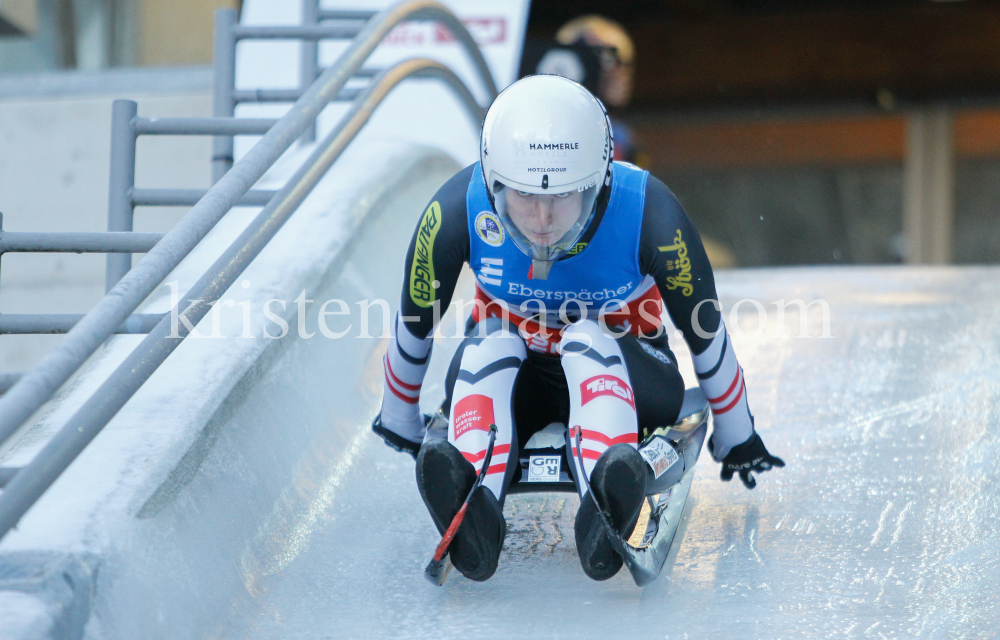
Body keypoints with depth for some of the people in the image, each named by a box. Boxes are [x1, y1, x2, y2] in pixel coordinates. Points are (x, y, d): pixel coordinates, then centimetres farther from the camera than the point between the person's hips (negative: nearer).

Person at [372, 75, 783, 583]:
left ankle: (608, 503, -62)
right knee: (491, 344, -32)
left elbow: (705, 331, -8)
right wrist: (398, 421, 10)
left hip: (617, 375, -1)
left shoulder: (648, 212, -24)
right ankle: (472, 511, -58)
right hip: (502, 386, 2)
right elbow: (415, 324, -3)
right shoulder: (459, 209, -21)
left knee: (586, 340, -34)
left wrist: (736, 438, 4)